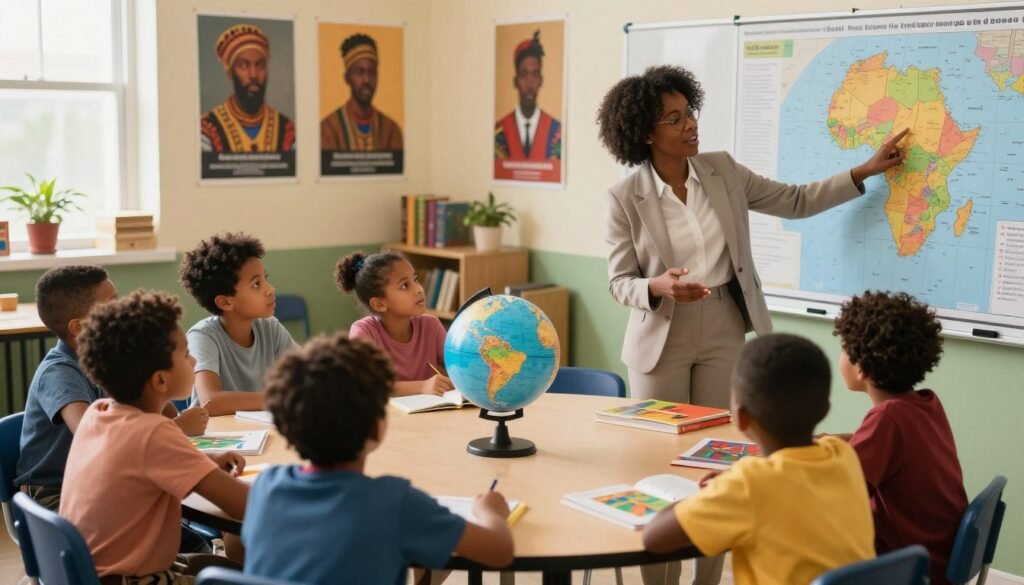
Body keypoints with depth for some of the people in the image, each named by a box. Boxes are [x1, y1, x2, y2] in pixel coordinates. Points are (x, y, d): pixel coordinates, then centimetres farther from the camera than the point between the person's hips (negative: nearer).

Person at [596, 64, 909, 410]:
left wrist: (866, 170, 3)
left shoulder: (723, 170, 1)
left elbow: (797, 202, 8)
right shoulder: (625, 197, -10)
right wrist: (657, 287, -28)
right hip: (662, 337, -3)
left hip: (724, 331, 3)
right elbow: (619, 283, -7)